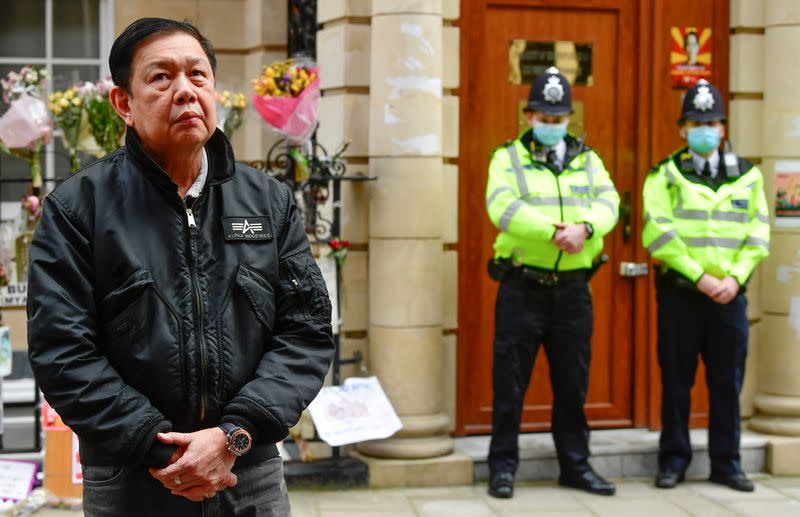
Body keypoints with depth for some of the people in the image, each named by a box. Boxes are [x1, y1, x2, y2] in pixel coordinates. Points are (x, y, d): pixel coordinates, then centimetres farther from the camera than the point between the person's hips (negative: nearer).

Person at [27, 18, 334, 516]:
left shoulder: (272, 202, 5)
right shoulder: (78, 206, -3)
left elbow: (308, 329, 0)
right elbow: (62, 349, -8)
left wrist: (234, 435, -12)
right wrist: (158, 447, -16)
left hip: (253, 472, 2)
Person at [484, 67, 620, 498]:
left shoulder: (587, 160, 14)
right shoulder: (507, 158, 2)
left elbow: (608, 202, -3)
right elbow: (503, 209, -15)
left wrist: (584, 227, -24)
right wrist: (555, 232, -24)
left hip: (573, 288, 3)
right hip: (523, 287, -3)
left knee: (573, 382, 11)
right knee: (510, 382, 1)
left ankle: (576, 466, 22)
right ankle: (502, 466, 11)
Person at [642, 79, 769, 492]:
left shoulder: (747, 176, 10)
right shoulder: (665, 175, 0)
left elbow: (758, 235, 6)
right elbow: (658, 233, -11)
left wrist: (735, 277, -9)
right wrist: (701, 277, -16)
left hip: (730, 293, 2)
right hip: (680, 291, -2)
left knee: (727, 383, 7)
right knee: (676, 381, 4)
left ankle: (726, 464, 17)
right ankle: (673, 461, 14)